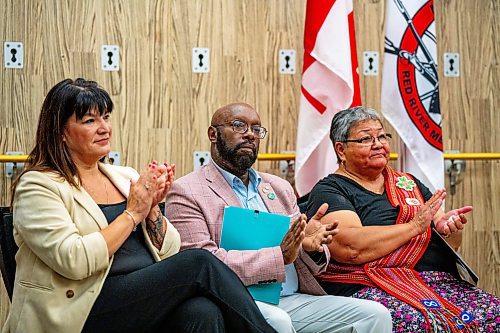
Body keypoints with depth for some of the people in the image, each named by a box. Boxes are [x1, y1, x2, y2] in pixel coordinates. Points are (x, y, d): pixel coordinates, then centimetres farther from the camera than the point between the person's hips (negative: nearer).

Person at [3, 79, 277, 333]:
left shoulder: (125, 177, 17)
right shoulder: (38, 186, -1)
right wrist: (132, 214, -10)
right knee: (199, 264, -21)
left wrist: (151, 209, -4)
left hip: (149, 301, 5)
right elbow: (73, 261, -16)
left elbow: (169, 252, 15)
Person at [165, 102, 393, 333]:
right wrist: (278, 256, -19)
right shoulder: (186, 192, 1)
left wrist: (310, 246, -6)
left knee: (374, 314, -12)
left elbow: (308, 266, 20)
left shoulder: (279, 188, 21)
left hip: (293, 300, 6)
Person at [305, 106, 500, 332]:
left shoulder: (409, 184, 24)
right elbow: (351, 248, -15)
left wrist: (448, 228, -2)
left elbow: (452, 244, 23)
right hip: (372, 288, -6)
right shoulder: (328, 191, 4)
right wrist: (415, 225, -7)